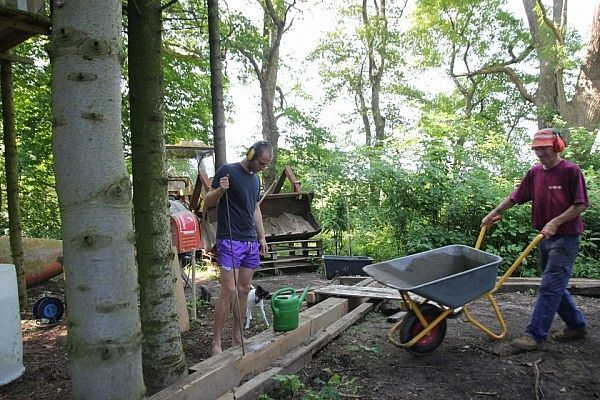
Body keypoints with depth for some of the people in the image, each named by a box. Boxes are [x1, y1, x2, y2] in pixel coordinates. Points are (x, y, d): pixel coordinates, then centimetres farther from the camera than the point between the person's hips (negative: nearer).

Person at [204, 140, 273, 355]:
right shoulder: (227, 171, -5)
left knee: (244, 290, 8)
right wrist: (220, 190, -25)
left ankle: (237, 337, 18)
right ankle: (216, 342, 0)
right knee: (229, 291, -10)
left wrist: (262, 237, 19)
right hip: (230, 241, -7)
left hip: (251, 242, 7)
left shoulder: (255, 178, 17)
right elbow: (208, 203, -5)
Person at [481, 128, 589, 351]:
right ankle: (576, 326, 33)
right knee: (556, 286, 16)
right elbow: (516, 197, 14)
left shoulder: (570, 171, -11)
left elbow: (581, 205, -12)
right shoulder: (535, 173, 7)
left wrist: (555, 222, -19)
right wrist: (495, 213, 9)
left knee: (549, 287, -7)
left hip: (565, 239, -7)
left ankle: (535, 335, -3)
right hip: (545, 238, 7)